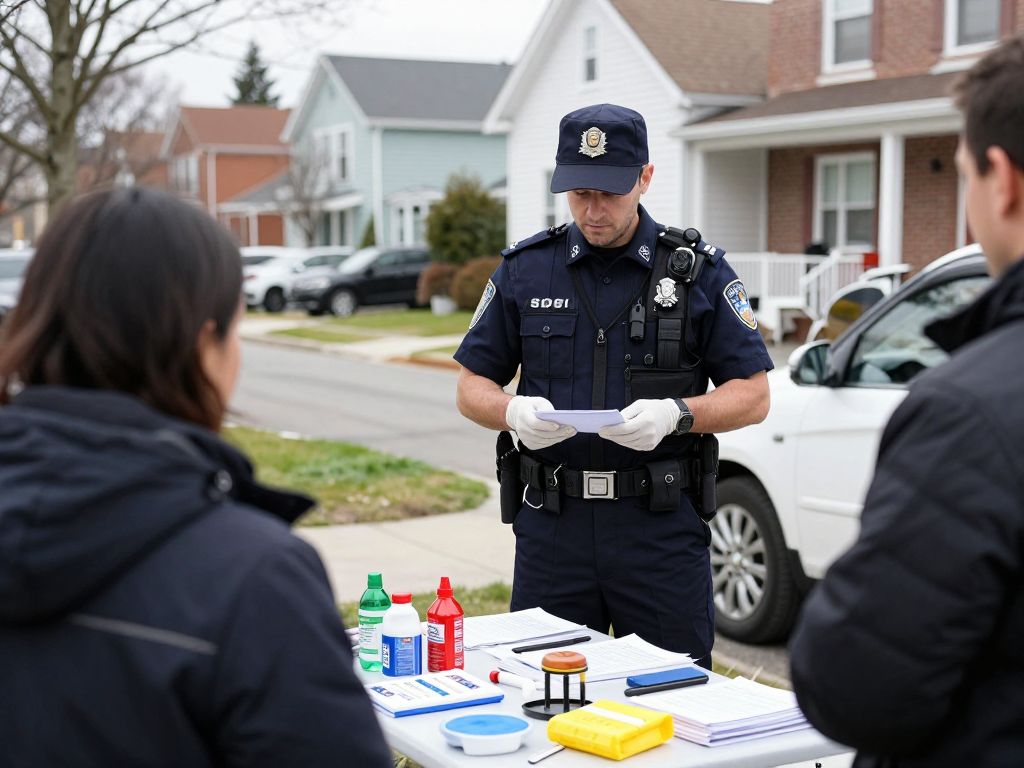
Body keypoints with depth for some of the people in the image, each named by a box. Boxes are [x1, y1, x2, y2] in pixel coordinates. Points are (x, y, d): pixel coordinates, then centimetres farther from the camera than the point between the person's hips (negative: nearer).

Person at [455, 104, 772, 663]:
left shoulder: (697, 271, 1)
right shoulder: (525, 269, 6)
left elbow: (753, 395, 1)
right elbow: (472, 386, 9)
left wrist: (675, 415, -18)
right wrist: (514, 412, -13)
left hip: (662, 527, -1)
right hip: (552, 527, 2)